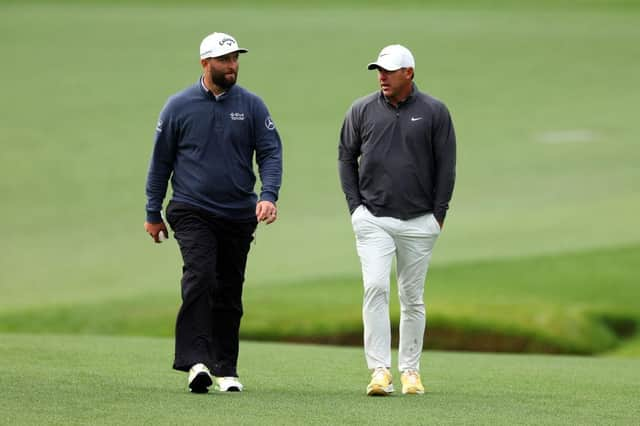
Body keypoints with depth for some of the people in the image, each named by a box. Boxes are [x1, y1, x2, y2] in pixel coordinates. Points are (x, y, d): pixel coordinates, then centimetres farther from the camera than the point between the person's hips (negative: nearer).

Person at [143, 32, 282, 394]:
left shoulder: (252, 106, 3)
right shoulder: (179, 106, 0)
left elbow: (270, 152, 0)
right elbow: (161, 161, 6)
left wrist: (269, 195, -18)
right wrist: (153, 214, 7)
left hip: (239, 215, 3)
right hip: (192, 211, -3)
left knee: (229, 292, 8)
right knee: (199, 275, -22)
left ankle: (226, 369, 17)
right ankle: (196, 361, -28)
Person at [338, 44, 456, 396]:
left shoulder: (434, 112, 1)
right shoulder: (362, 110, 4)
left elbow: (446, 166, 4)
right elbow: (346, 158, 11)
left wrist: (438, 214, 0)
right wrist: (356, 207, 2)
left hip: (419, 222, 0)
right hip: (373, 219, 0)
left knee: (412, 298, 6)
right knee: (375, 288, -14)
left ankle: (410, 370, 15)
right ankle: (379, 370, -15)